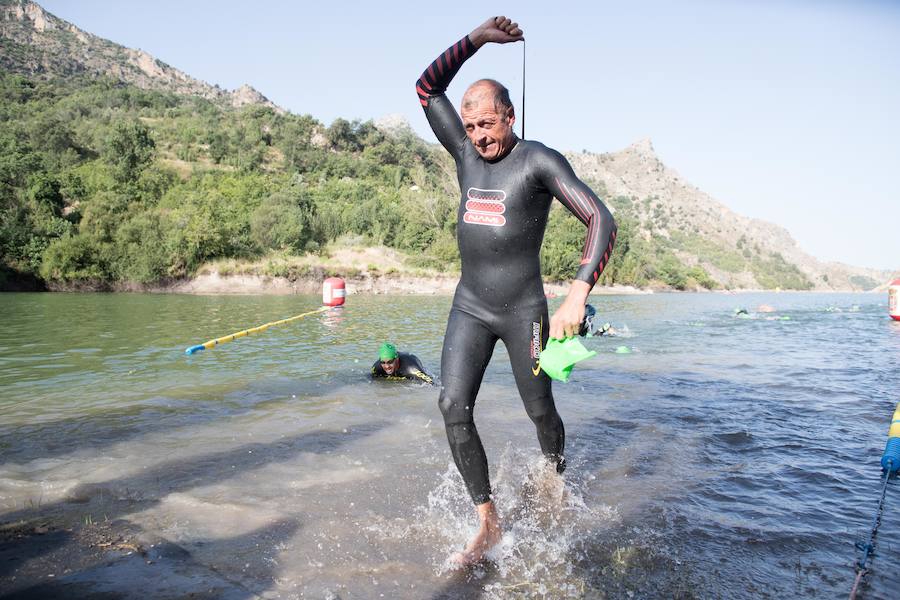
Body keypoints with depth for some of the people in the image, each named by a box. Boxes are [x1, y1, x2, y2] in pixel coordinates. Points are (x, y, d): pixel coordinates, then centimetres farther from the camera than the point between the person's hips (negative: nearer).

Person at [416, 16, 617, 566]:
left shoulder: (539, 161, -11)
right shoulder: (467, 154, 6)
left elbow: (601, 220, -19)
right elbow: (428, 89, 12)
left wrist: (578, 295, -32)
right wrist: (477, 38, 0)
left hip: (523, 311, -4)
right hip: (469, 307, 5)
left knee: (540, 412, 10)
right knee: (453, 408, -9)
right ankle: (489, 525, 2)